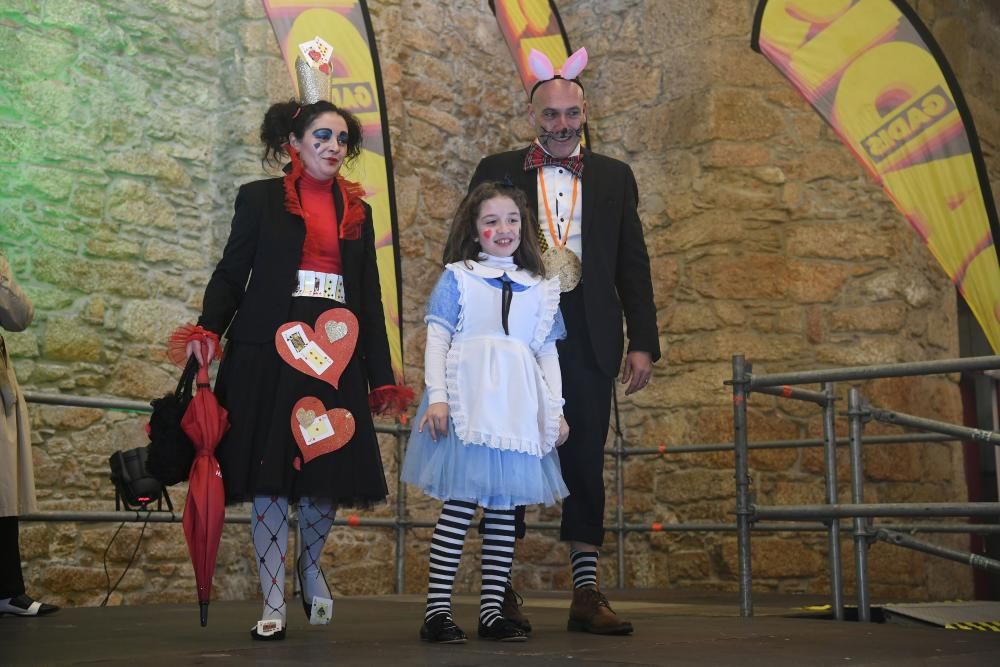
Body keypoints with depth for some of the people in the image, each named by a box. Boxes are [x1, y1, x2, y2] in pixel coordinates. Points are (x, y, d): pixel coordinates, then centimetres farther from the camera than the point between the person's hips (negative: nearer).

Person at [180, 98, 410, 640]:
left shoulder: (357, 211, 16)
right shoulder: (260, 198, 6)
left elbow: (369, 297, 15)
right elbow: (231, 273, 1)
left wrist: (382, 376, 10)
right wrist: (208, 330, -18)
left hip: (336, 357, 3)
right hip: (269, 352, -3)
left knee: (328, 474, 2)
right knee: (269, 478, -3)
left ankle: (311, 565, 31)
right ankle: (273, 603, 7)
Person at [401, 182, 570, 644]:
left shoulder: (540, 289, 17)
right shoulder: (457, 277, 7)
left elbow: (548, 353, 16)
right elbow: (437, 339, 0)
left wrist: (556, 410, 9)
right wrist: (437, 395, -11)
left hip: (518, 411, 4)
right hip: (467, 406, -4)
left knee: (504, 510, 5)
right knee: (459, 506, -8)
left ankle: (491, 610, 11)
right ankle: (437, 610, -4)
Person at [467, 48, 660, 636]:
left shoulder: (614, 177, 12)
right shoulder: (497, 172, 8)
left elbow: (633, 267, 10)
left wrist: (643, 342, 3)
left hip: (587, 340, 1)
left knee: (586, 465, 4)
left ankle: (587, 592, 11)